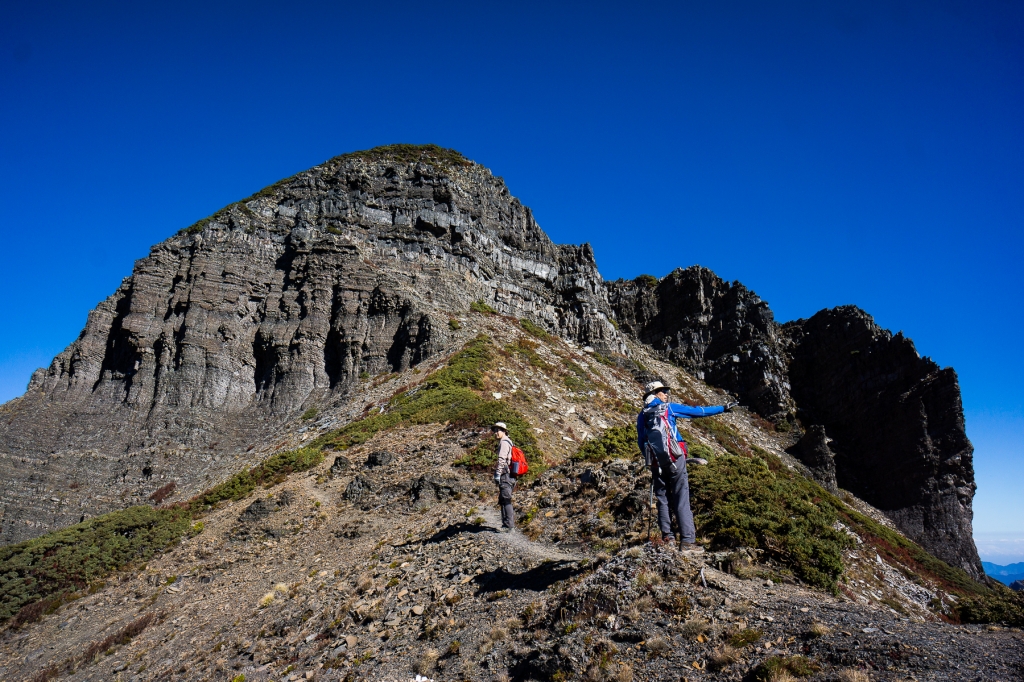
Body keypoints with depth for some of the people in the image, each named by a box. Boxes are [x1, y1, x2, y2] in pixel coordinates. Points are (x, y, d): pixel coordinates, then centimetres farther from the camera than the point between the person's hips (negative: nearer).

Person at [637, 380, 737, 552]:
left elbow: (641, 442, 12)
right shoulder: (669, 408, 1)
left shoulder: (642, 416, 9)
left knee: (662, 499, 14)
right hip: (675, 460, -3)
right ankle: (687, 541, -4)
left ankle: (666, 535, 14)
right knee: (681, 500, -3)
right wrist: (723, 408, 13)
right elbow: (697, 411, 4)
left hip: (657, 463, 3)